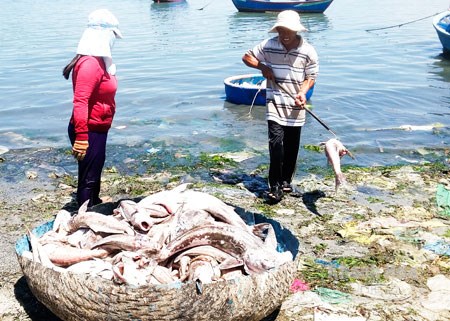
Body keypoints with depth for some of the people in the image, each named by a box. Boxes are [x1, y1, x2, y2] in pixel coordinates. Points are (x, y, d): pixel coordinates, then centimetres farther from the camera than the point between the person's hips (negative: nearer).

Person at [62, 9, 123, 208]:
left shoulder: (98, 61, 8)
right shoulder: (90, 64, -23)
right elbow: (80, 102, -29)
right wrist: (81, 137, -33)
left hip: (98, 129, 10)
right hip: (90, 131, -10)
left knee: (95, 173, 23)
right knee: (88, 178, -1)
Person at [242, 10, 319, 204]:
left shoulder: (308, 51, -6)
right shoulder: (268, 46, -4)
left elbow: (311, 77, 1)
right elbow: (246, 57, 8)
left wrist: (303, 92, -17)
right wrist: (262, 67, -9)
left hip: (296, 106, 1)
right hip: (275, 103, -1)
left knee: (292, 146, 10)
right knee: (276, 142, -11)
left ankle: (286, 180, 28)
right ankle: (275, 186, -5)